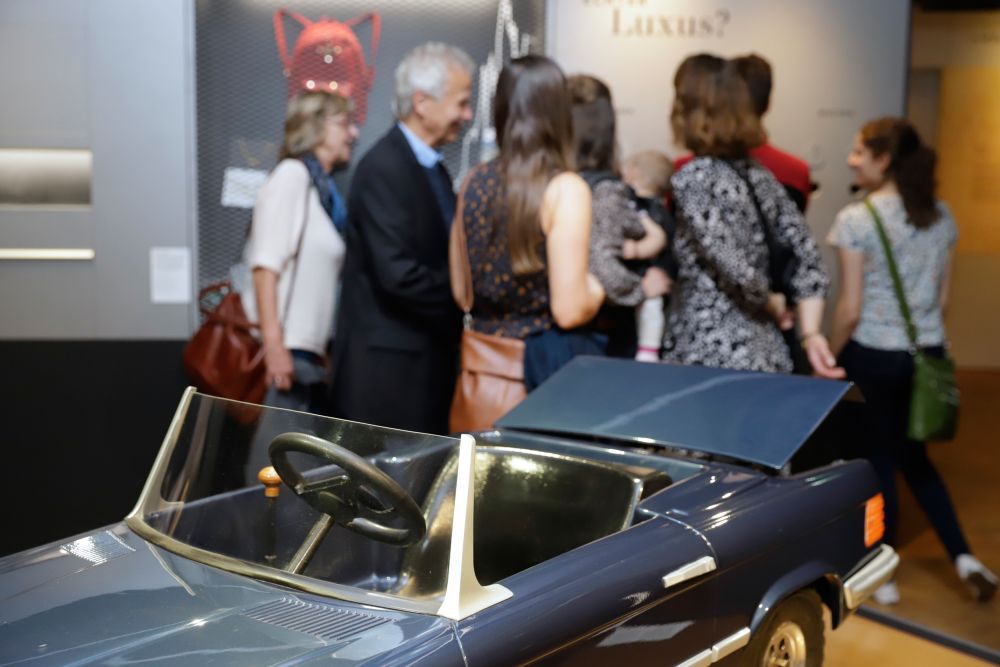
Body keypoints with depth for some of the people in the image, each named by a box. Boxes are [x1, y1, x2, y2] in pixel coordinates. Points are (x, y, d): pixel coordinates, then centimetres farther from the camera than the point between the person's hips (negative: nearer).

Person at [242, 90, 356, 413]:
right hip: (284, 349, -8)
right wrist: (274, 344, -22)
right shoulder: (292, 174, -6)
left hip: (308, 352, 8)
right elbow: (266, 264, -16)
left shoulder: (324, 187, 16)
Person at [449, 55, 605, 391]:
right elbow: (570, 310, -17)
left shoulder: (475, 182, 2)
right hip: (547, 359, -6)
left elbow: (460, 292, 9)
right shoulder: (565, 189, -15)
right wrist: (596, 289, 2)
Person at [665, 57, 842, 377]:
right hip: (765, 352, 7)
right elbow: (806, 254, 6)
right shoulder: (759, 175, 10)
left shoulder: (692, 178, -12)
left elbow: (730, 263, -21)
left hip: (712, 357, -7)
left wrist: (768, 300, -2)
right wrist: (811, 334, 2)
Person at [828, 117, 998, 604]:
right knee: (913, 456, 21)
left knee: (879, 458, 8)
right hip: (928, 353, 6)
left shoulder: (856, 219, -14)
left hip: (874, 355, -5)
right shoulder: (941, 216, 4)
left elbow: (850, 308, -15)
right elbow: (942, 296, 10)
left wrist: (829, 359, -2)